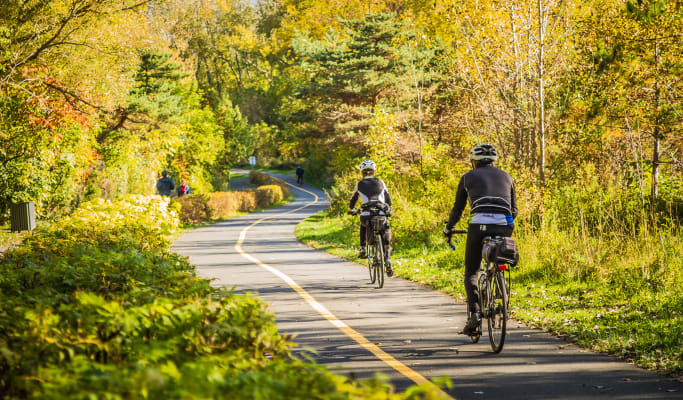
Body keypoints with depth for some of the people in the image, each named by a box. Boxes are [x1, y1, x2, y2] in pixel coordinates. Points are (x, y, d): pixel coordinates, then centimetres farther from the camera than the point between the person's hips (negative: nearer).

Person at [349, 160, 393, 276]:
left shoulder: (359, 184, 13)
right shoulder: (380, 182, 16)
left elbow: (353, 199, 25)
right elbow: (388, 198, 23)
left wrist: (351, 209, 44)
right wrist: (389, 210, 39)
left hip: (366, 215, 0)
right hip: (382, 214, 0)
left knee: (363, 226, 36)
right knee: (386, 237, 16)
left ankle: (362, 248, 25)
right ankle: (387, 259, -3)